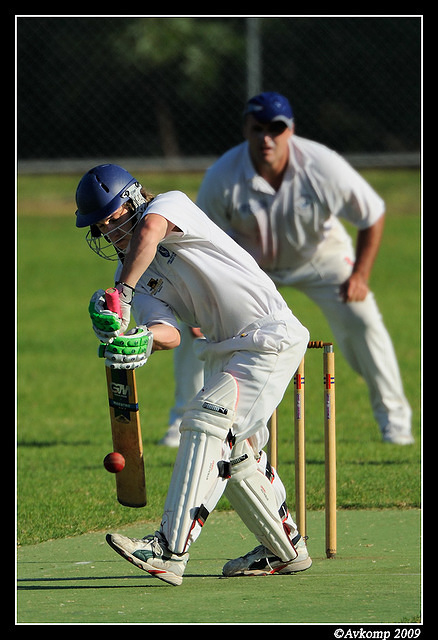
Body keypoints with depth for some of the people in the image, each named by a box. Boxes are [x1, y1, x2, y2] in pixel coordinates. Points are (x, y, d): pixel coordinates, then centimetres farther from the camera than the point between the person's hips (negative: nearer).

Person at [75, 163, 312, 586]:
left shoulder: (173, 203, -9)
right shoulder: (130, 270, 9)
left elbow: (150, 230, -36)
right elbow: (170, 334, -8)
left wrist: (124, 295, -40)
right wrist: (142, 337, -31)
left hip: (270, 339, -10)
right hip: (224, 350, 10)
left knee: (206, 422, -21)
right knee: (233, 453, 16)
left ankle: (171, 550, -28)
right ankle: (284, 550, 33)